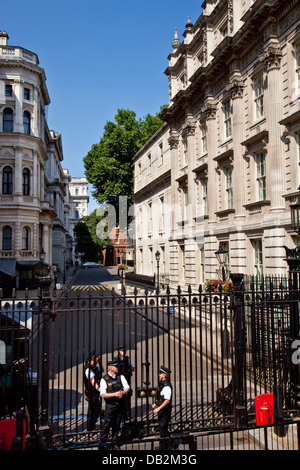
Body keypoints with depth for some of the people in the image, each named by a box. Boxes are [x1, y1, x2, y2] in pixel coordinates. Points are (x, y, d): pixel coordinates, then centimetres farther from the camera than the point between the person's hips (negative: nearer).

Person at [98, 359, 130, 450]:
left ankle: (114, 443, 27)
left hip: (120, 404, 4)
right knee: (107, 425, -2)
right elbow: (103, 394, -13)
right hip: (110, 405, -4)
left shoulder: (120, 377, 5)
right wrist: (114, 394, -23)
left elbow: (127, 388, 4)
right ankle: (101, 444, 12)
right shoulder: (104, 379, -8)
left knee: (117, 425, 12)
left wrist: (123, 392, -18)